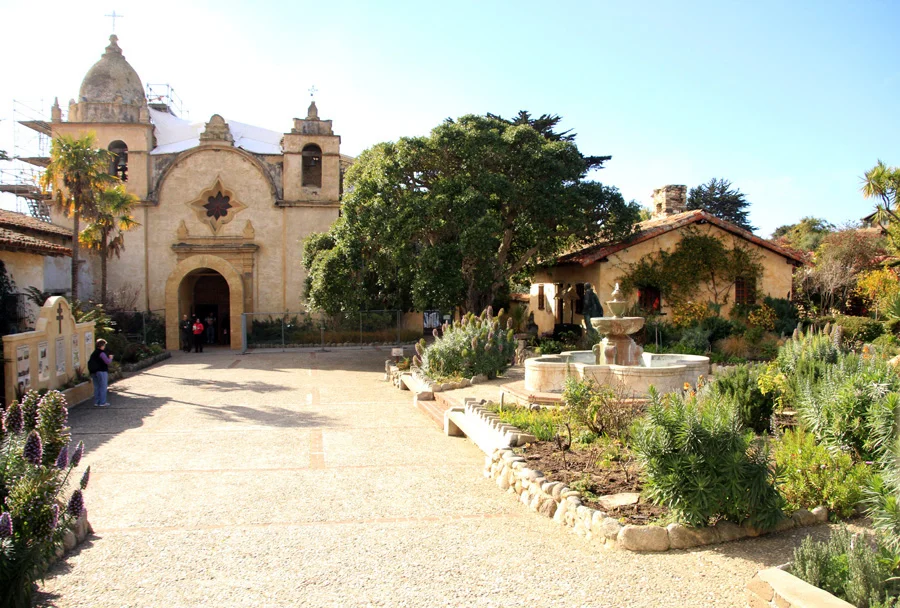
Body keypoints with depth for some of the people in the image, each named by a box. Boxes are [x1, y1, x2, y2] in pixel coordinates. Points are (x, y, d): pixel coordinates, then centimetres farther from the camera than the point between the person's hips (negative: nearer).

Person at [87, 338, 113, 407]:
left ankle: (96, 402, 16)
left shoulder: (93, 353, 11)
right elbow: (108, 361, -18)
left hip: (94, 372, 8)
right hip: (102, 372, -8)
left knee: (96, 387, 13)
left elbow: (89, 362, 17)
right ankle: (102, 402, 0)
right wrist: (110, 358, 4)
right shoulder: (101, 353, -15)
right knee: (103, 387, -1)